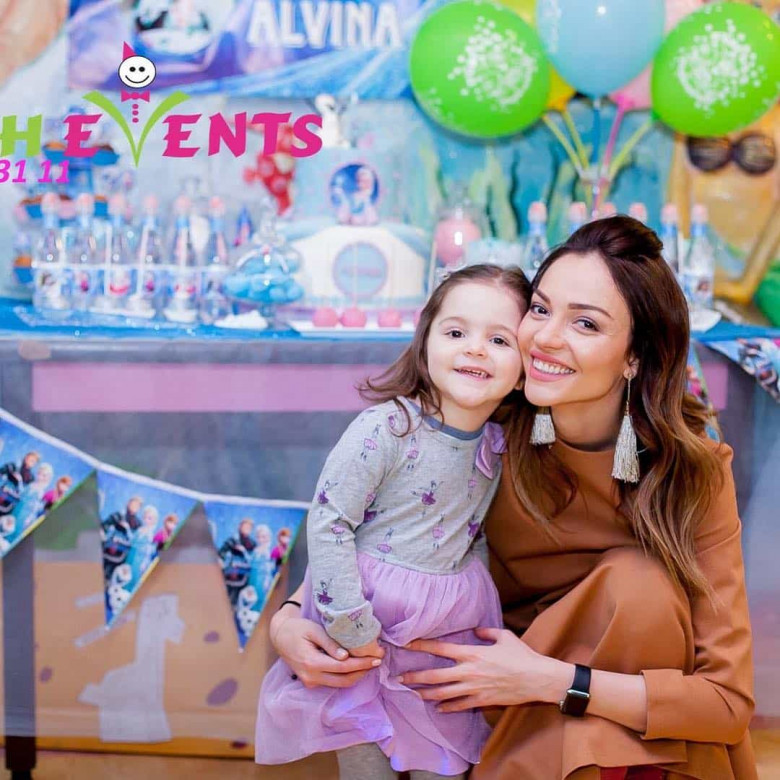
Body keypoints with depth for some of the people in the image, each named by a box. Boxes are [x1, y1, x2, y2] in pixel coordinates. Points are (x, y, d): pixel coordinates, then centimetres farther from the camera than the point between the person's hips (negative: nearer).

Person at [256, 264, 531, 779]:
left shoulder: (498, 445, -1)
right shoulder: (386, 429, -19)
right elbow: (327, 523, -18)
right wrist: (352, 625, -19)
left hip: (446, 637, 5)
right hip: (367, 635, -4)